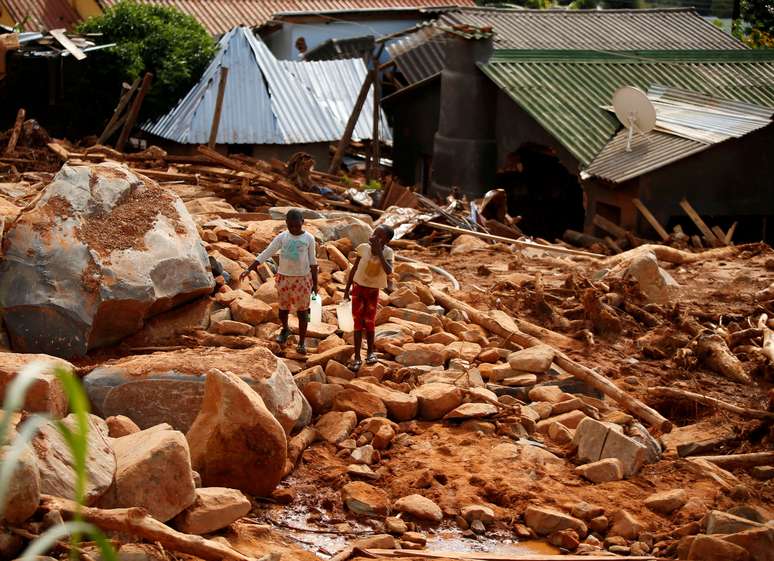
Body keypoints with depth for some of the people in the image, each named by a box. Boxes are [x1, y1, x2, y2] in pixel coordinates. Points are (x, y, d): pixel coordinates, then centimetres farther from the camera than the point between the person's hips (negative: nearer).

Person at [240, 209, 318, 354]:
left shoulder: (309, 239, -7)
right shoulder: (282, 238, -5)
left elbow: (313, 262, -1)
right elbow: (266, 254, -6)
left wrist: (315, 283, 1)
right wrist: (249, 269, -12)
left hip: (303, 279, -2)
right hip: (284, 277, 2)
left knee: (302, 310, 4)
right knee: (283, 308, 12)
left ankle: (302, 341, 15)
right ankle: (285, 329, 41)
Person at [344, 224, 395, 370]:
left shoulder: (388, 253, -16)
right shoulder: (363, 248, -13)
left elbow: (389, 271, -33)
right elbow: (354, 268, -2)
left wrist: (379, 252, -33)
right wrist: (347, 289, 2)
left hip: (373, 291, 0)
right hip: (358, 287, 0)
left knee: (369, 322, 8)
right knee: (358, 322, 1)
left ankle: (370, 352, 27)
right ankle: (357, 357, 4)